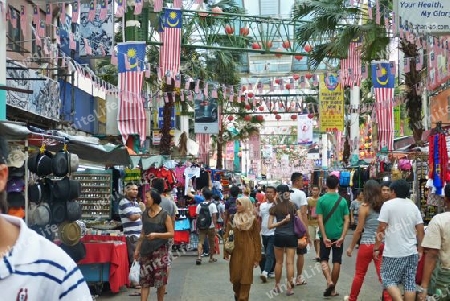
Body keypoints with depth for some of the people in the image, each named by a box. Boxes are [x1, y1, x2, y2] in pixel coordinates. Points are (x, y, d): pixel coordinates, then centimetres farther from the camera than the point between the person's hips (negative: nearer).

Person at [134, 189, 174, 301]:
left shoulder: (164, 215, -8)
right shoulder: (145, 214, 8)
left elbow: (171, 233, -9)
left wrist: (156, 235, -21)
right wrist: (137, 248, 14)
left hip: (160, 250, -4)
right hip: (146, 250, 5)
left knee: (160, 280, 4)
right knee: (144, 280, 1)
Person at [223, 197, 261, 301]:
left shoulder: (253, 220, -2)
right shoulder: (232, 219, 4)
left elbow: (257, 239, -1)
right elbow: (227, 236, 5)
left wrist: (257, 257, -4)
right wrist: (226, 252, -3)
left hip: (248, 252, -2)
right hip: (235, 251, 2)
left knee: (246, 277, -1)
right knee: (235, 276, 6)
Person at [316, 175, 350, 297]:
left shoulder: (322, 200, -7)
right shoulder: (343, 200, -1)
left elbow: (320, 220, -11)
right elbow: (346, 220, -5)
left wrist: (324, 236, -10)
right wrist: (342, 236, -6)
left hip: (326, 235, -1)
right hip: (338, 235, 2)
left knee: (324, 259, 12)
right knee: (337, 262, 8)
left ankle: (329, 281, -10)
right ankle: (333, 289, 14)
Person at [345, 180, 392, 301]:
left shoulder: (365, 206, -6)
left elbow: (359, 229, -6)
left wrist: (351, 247, 3)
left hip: (367, 244, -3)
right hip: (382, 244, 3)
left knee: (359, 274, 12)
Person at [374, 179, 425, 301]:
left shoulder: (388, 205, -7)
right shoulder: (413, 206, 8)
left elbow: (381, 229, -10)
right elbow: (420, 230, 8)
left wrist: (376, 248, -3)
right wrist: (419, 249, 16)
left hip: (393, 252, -5)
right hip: (411, 251, 5)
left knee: (389, 280, 2)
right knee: (410, 282, 8)